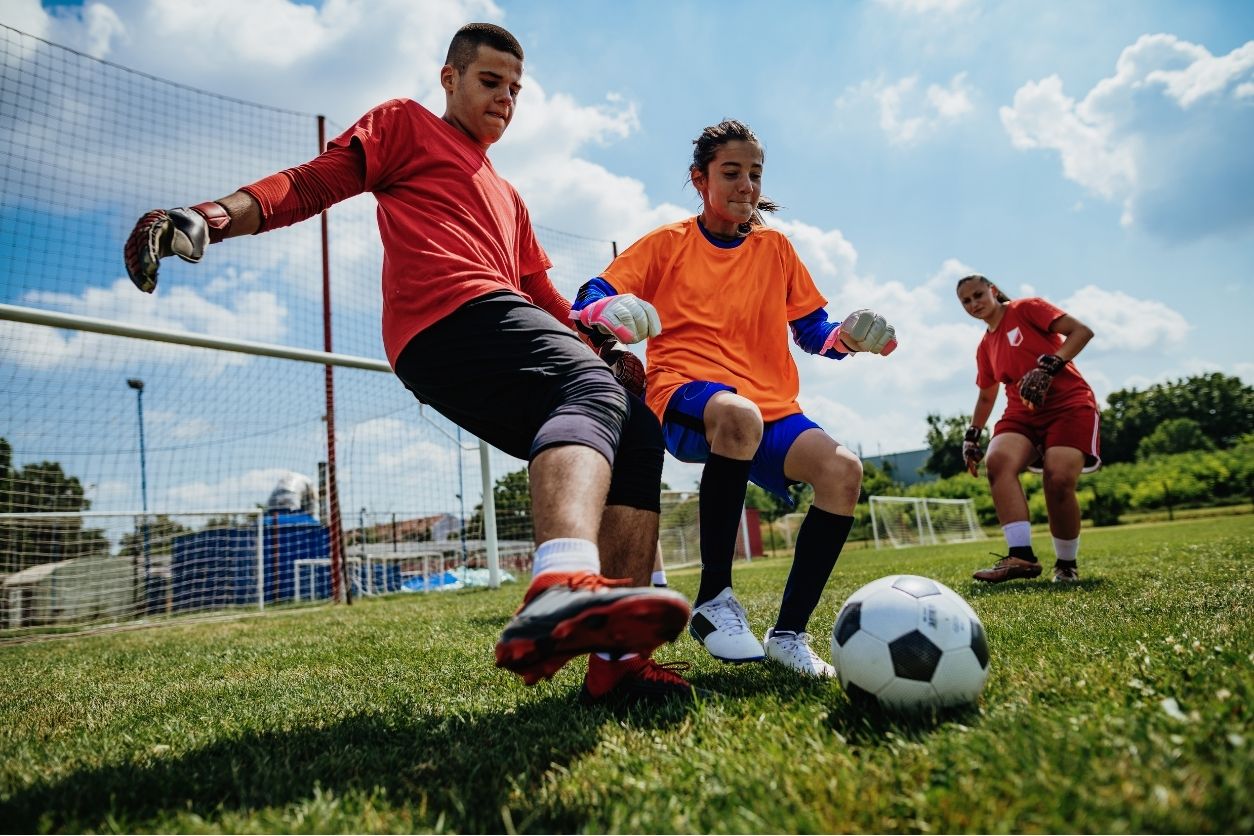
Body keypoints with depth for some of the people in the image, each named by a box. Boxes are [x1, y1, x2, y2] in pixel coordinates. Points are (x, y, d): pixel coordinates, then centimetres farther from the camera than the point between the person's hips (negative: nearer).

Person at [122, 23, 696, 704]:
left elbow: (541, 295, 35)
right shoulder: (406, 124, 21)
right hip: (452, 313, -8)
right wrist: (216, 216, -11)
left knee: (636, 434, -4)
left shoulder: (508, 199, 41)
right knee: (592, 391, -33)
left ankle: (618, 657, -15)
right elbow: (313, 183, 7)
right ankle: (564, 585, -62)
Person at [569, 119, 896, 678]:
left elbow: (813, 329, 20)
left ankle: (788, 634, -11)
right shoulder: (668, 244, 9)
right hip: (684, 391, -4)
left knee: (842, 469, -25)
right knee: (738, 414, -41)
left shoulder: (775, 248, 18)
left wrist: (846, 336, -3)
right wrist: (606, 313, -23)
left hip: (770, 405, 4)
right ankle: (713, 600, -27)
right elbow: (590, 301, 2)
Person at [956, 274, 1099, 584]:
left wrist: (1048, 366, -22)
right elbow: (986, 396, 29)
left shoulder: (1026, 308, 2)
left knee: (1058, 480, -27)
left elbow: (1082, 331, -8)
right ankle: (1021, 555, -34)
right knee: (997, 460, -28)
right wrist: (972, 436, 20)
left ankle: (1067, 564, -3)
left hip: (1070, 404, -5)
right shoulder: (985, 348, 19)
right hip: (1023, 413, 5)